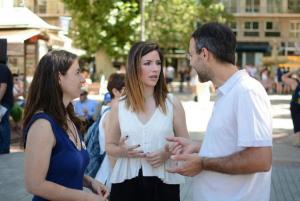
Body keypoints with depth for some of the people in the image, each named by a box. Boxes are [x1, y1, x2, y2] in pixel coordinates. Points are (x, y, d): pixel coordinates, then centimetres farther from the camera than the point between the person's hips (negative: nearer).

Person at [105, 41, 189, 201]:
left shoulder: (172, 103, 1)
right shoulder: (119, 107, 2)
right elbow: (109, 146, 10)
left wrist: (168, 153, -13)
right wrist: (122, 151, -11)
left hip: (163, 183, 0)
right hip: (126, 183, 0)